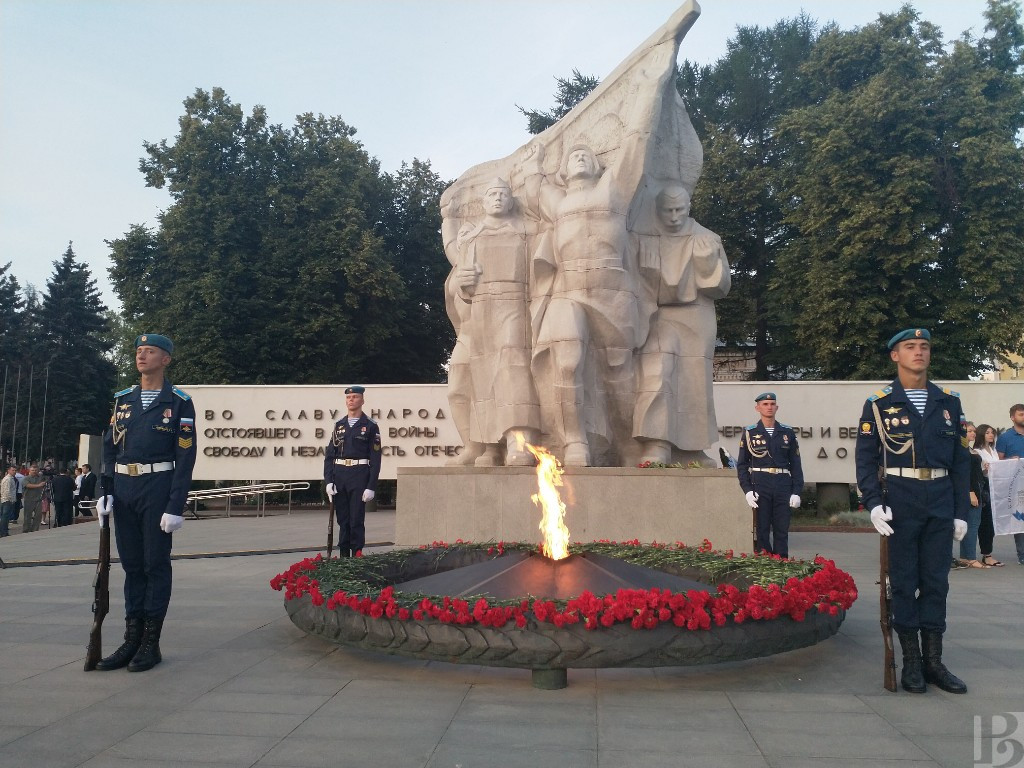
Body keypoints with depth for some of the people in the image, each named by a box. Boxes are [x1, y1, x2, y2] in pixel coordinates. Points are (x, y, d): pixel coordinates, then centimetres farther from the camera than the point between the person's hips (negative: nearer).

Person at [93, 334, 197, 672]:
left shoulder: (179, 403, -4)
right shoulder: (123, 399, 11)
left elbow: (186, 457, -8)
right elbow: (110, 447, 12)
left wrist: (175, 506, -13)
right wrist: (106, 491, 2)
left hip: (157, 489, -5)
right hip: (124, 489, 5)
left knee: (156, 564, 1)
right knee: (131, 564, 10)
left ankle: (151, 644, 10)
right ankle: (131, 639, 19)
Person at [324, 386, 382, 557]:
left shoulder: (370, 426, 1)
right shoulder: (339, 425, 13)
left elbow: (375, 458, -3)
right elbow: (329, 455, 11)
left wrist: (371, 486, -9)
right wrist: (328, 481, -1)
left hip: (359, 475, -4)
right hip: (339, 475, 4)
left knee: (357, 519, -5)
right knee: (342, 519, 8)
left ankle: (357, 555, 4)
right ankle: (343, 555, 16)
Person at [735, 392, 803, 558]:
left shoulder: (788, 433, 10)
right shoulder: (750, 433, 5)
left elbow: (796, 464, 10)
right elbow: (742, 465, 5)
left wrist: (796, 492, 3)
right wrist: (747, 490, -6)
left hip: (783, 486, 2)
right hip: (760, 486, -2)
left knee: (782, 529, 3)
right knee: (761, 529, 1)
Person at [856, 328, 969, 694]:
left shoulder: (949, 402, 10)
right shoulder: (879, 404, 0)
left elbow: (961, 460, 10)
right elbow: (866, 458, -3)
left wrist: (961, 511, 6)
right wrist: (874, 503, -13)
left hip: (940, 505, 3)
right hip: (900, 504, -3)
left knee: (936, 582, 8)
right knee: (904, 582, 3)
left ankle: (934, 660, 18)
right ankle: (911, 661, 13)